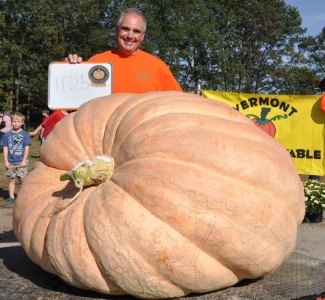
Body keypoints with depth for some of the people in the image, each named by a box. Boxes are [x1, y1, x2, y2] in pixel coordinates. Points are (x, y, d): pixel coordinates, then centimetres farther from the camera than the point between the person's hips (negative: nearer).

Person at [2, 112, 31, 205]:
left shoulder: (24, 134, -4)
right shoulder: (7, 134, 2)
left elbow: (27, 148, -3)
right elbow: (5, 148, 4)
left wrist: (24, 160, -7)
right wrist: (6, 161, 0)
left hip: (21, 162, -2)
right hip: (10, 162, 2)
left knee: (22, 179, -2)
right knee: (11, 179, 8)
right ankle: (11, 197, 16)